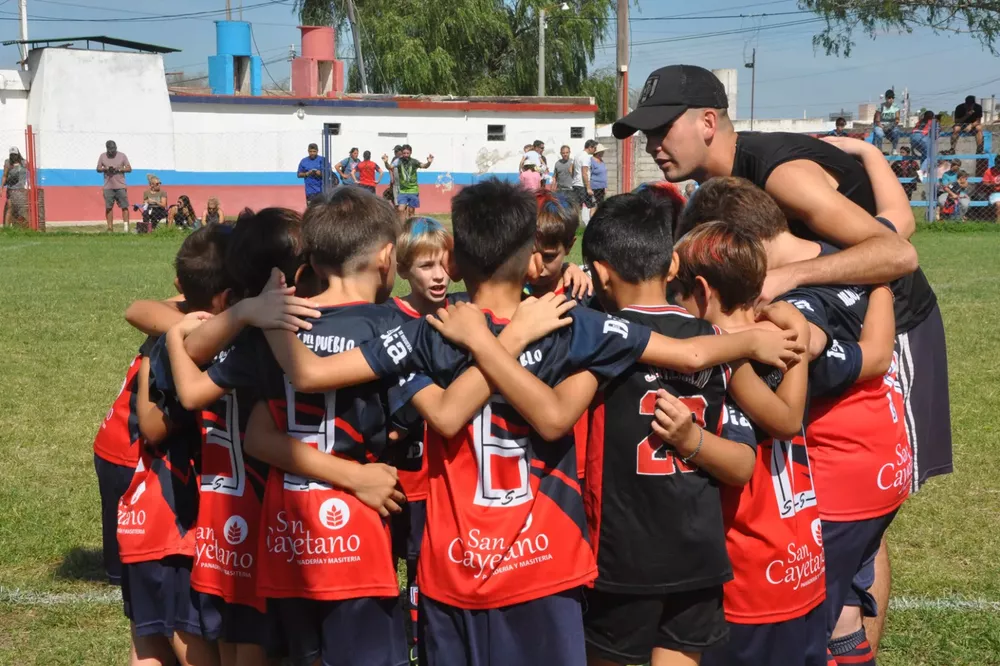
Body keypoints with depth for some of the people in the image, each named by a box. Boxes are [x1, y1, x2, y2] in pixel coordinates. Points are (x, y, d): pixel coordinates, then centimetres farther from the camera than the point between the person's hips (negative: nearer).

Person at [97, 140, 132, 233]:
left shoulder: (122, 155, 3)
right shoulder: (103, 156, 7)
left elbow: (129, 169, 2)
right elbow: (98, 169, 8)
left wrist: (120, 169, -15)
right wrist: (105, 169, -12)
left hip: (120, 187, -2)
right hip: (108, 187, 2)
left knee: (124, 207, -5)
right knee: (108, 207, 3)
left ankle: (126, 227, -5)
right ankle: (110, 227, 9)